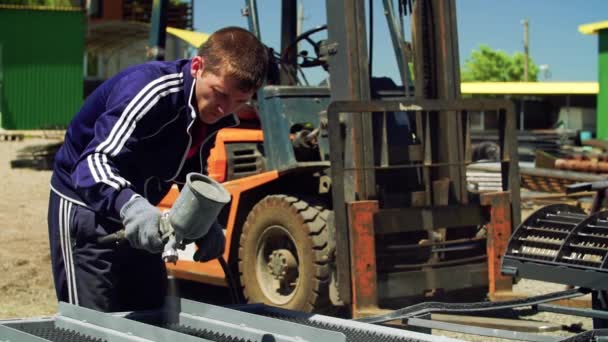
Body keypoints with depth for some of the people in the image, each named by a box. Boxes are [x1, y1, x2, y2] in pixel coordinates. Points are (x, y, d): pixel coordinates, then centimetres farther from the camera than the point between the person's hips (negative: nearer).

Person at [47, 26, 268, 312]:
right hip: (86, 205, -8)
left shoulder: (214, 113, -4)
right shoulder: (151, 90, -29)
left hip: (139, 216, 8)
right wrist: (129, 204, -59)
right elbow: (94, 161, -40)